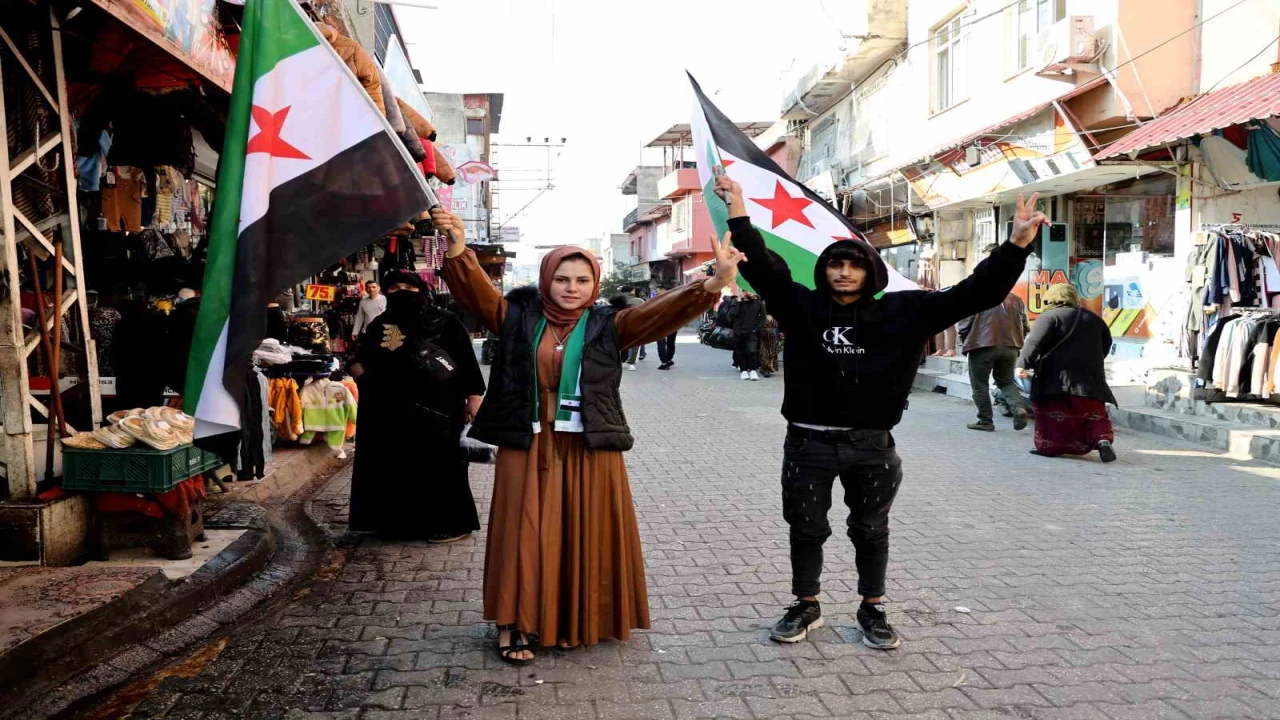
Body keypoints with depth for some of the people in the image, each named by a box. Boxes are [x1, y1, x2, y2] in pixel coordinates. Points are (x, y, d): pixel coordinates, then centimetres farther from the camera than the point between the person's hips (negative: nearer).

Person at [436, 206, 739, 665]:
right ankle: (515, 625, 18)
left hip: (589, 450, 1)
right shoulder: (518, 318, 2)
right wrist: (457, 249, -29)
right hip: (529, 447, 0)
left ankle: (576, 621, 26)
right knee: (525, 536, 5)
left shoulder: (607, 326, 0)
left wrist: (713, 284, -26)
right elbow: (477, 292, -9)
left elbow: (660, 313, -11)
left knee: (585, 536, 8)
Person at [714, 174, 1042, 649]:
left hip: (872, 447, 0)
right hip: (808, 444, 0)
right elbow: (760, 265, -7)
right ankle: (806, 607, 32)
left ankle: (872, 610, 34)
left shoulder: (901, 311, -1)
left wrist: (1016, 245, -10)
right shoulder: (802, 306, -1)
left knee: (871, 532, 15)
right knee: (806, 530, 13)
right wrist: (739, 213, -16)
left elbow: (972, 294, -3)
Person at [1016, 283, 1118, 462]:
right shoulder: (1094, 319, 20)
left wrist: (1024, 364, -20)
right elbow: (1106, 345, 27)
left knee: (1051, 414, 3)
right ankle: (1103, 439, -10)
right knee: (1095, 415, 11)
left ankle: (1048, 446, 0)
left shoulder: (1049, 316, -1)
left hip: (1057, 378, -5)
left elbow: (1034, 342, -14)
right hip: (1091, 378, 5)